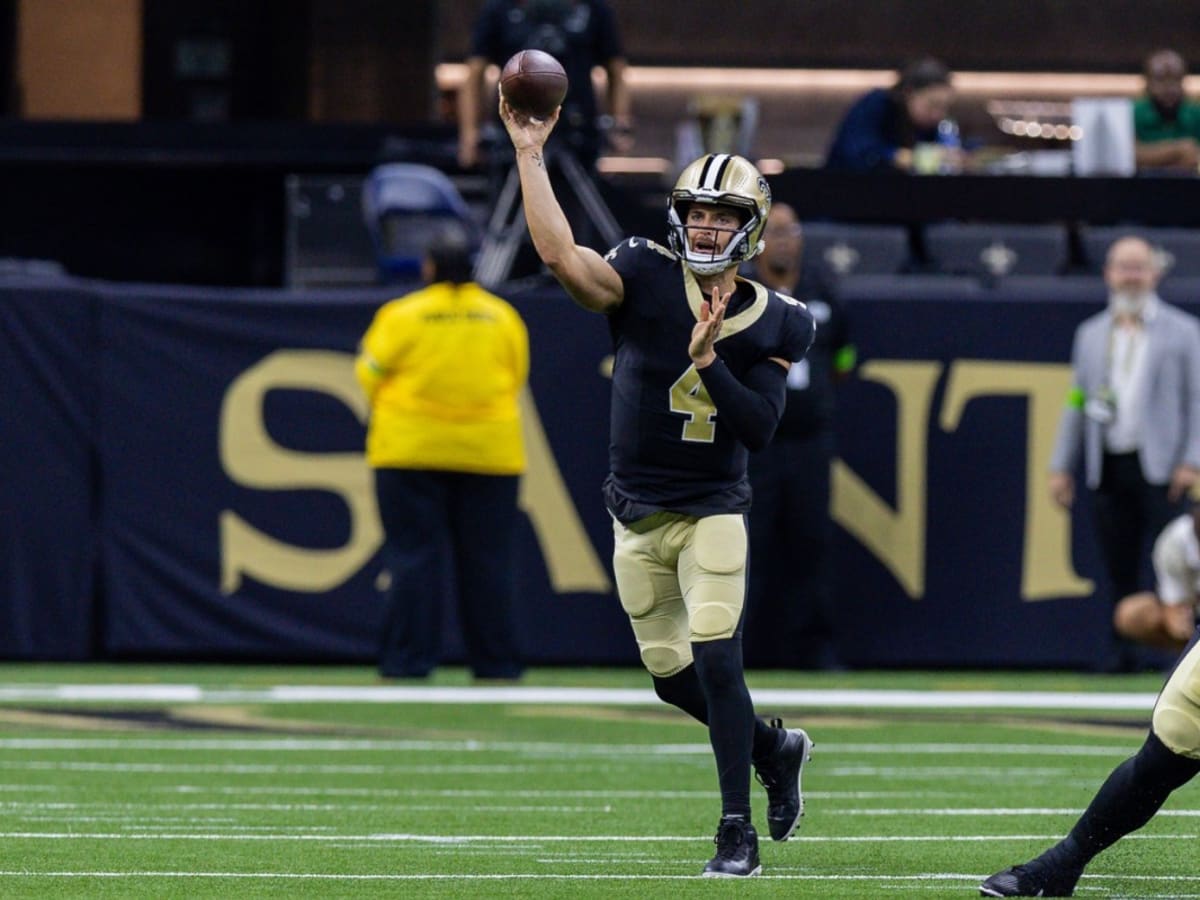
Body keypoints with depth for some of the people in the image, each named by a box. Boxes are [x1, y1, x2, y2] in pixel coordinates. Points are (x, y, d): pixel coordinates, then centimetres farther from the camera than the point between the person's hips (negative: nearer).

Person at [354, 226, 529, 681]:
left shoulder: (401, 316, -6)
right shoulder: (503, 317, 3)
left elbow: (370, 375, -1)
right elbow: (517, 376, 11)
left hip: (412, 451, -2)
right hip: (489, 451, 2)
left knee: (416, 554, 1)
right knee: (487, 559, 6)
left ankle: (409, 657, -2)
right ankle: (496, 659, 8)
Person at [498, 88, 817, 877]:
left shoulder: (770, 324, -5)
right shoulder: (647, 279, -8)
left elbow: (759, 427, -12)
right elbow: (561, 255, -25)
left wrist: (708, 361, -23)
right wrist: (531, 155, -29)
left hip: (712, 512, -2)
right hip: (638, 516, 2)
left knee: (716, 661, -15)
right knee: (673, 676, 8)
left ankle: (739, 833, -10)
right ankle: (776, 750, 35)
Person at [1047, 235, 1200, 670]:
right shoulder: (1090, 333, 17)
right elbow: (1076, 402, 17)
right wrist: (1061, 466, 11)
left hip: (1160, 468, -4)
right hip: (1107, 469, 4)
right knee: (1120, 573, 3)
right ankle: (1125, 655, 8)